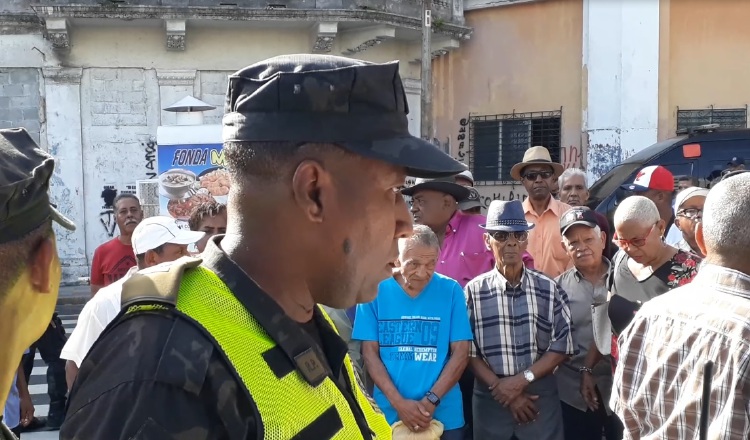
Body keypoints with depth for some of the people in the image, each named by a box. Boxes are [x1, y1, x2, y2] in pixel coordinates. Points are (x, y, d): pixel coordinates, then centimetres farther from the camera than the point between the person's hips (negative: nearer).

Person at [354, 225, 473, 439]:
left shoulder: (451, 291, -4)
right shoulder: (375, 291, -4)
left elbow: (461, 353, -4)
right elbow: (370, 353, -3)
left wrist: (431, 401, -13)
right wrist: (398, 402, -13)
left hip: (444, 415, 0)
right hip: (388, 413, 0)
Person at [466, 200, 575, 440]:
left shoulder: (549, 289, 1)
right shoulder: (474, 291, -3)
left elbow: (562, 346, 0)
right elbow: (468, 352, -3)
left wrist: (522, 379, -10)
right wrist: (501, 388, -10)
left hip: (541, 394, 1)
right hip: (490, 397, -1)